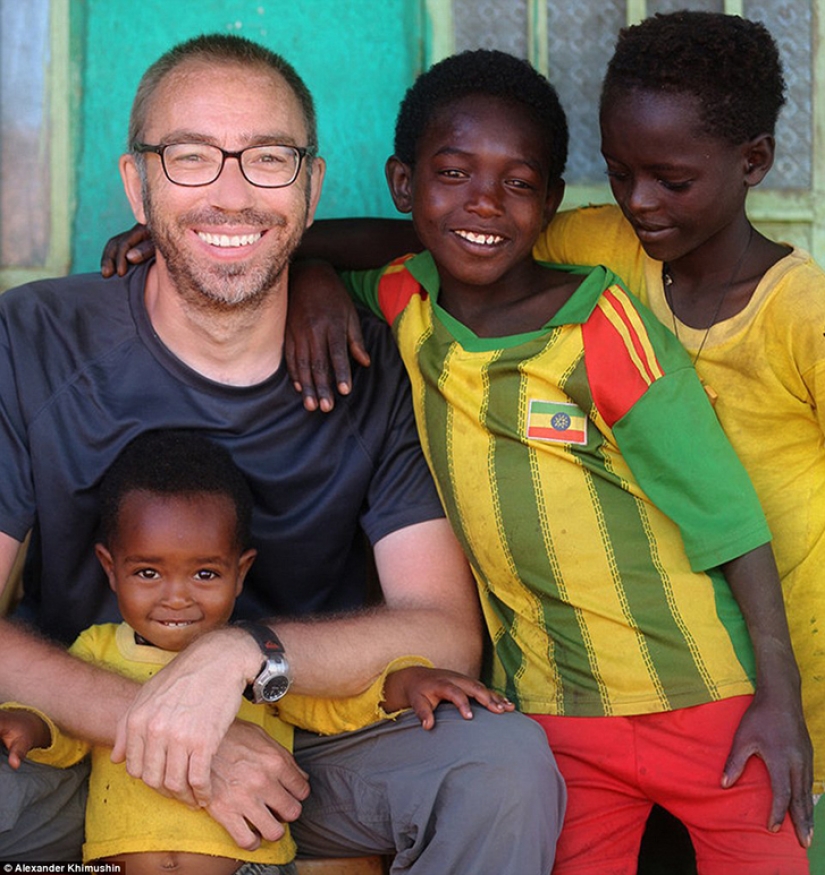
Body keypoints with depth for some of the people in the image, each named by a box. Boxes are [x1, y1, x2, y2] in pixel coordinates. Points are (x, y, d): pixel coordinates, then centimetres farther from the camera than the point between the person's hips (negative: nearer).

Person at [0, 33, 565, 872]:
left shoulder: (377, 370, -7)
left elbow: (448, 636, -12)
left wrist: (241, 653, -29)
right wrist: (163, 732, -27)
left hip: (311, 754, 2)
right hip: (83, 749, -1)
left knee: (505, 758, -26)